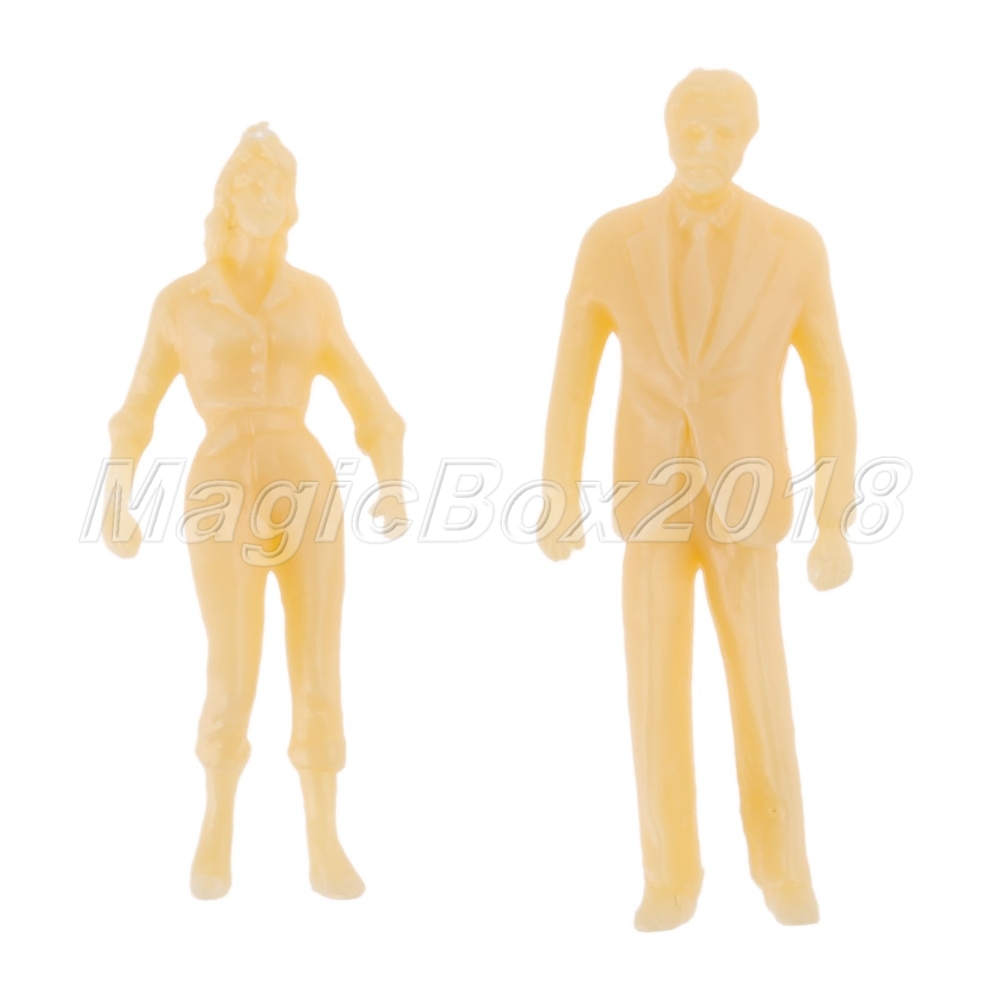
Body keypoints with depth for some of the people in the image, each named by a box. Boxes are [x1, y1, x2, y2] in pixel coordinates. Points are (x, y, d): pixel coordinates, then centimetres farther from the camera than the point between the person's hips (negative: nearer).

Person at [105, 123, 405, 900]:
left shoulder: (313, 297, 9)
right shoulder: (178, 302, 4)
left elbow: (369, 404, 11)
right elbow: (138, 411, 15)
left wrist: (393, 489, -5)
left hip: (306, 491, 2)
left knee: (319, 678, -4)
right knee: (234, 682, -13)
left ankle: (325, 848, 8)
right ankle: (218, 823, 13)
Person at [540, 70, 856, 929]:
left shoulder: (794, 245, -6)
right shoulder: (611, 240, -4)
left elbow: (832, 390, -2)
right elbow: (571, 380, 3)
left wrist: (835, 524, -5)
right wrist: (558, 502, 1)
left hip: (741, 505, 0)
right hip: (652, 503, 1)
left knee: (761, 695, 3)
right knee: (658, 696, 1)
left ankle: (780, 863, 25)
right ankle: (674, 876, 17)